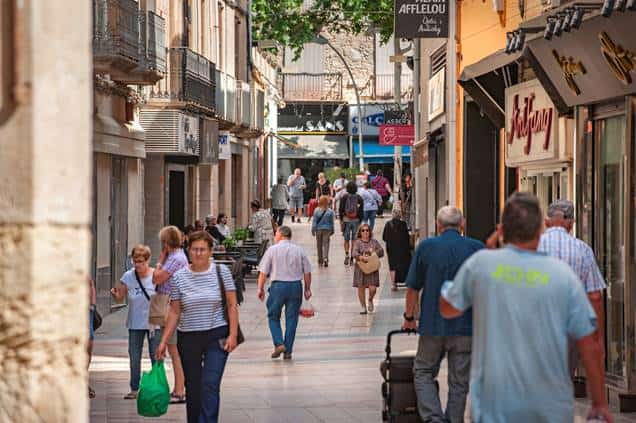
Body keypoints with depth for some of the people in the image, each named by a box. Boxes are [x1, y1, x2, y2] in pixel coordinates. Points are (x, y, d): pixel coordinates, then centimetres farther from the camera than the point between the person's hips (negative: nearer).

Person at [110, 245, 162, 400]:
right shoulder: (128, 277, -2)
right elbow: (120, 299, 2)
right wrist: (115, 294, -20)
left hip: (154, 323, -3)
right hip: (135, 324, 3)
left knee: (156, 357, 2)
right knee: (134, 358, 6)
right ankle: (134, 389, 16)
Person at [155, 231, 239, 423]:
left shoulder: (221, 271, -2)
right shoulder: (179, 277, 1)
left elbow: (232, 305, 0)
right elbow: (174, 312, 5)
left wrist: (233, 335, -8)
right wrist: (164, 341, 1)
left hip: (216, 337, -2)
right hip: (188, 339, 2)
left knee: (210, 385, -13)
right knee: (193, 387, 10)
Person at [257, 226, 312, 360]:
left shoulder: (272, 250, -2)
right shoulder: (299, 250, 4)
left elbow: (263, 272, -4)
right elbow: (307, 272, 5)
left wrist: (260, 288, 5)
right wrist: (307, 289, 15)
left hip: (278, 286, -2)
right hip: (296, 286, 2)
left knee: (273, 316, 13)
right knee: (291, 319, 8)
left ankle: (279, 344, -4)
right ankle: (288, 351, 9)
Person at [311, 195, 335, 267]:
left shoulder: (317, 211, -8)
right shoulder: (330, 211, -6)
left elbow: (314, 221, -5)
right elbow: (332, 222, 2)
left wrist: (313, 230, 1)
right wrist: (332, 230, 13)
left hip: (318, 229, 0)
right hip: (327, 229, 0)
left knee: (319, 245, 11)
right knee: (326, 244, 1)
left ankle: (320, 261, 17)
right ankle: (325, 258, -18)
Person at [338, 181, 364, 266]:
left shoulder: (344, 197, -4)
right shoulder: (359, 198, -2)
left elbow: (341, 209, -2)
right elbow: (361, 211, 1)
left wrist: (341, 219, 8)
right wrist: (360, 221, 9)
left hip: (346, 220, -1)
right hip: (356, 220, 1)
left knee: (346, 239, 9)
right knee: (354, 240, 7)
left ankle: (346, 255, -11)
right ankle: (352, 259, 6)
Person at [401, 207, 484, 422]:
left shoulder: (426, 247, -2)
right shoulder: (477, 248, -1)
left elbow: (413, 287, 3)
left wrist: (409, 318, 16)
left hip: (433, 324, 0)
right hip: (466, 325, 1)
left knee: (423, 372, 12)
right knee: (459, 381, 9)